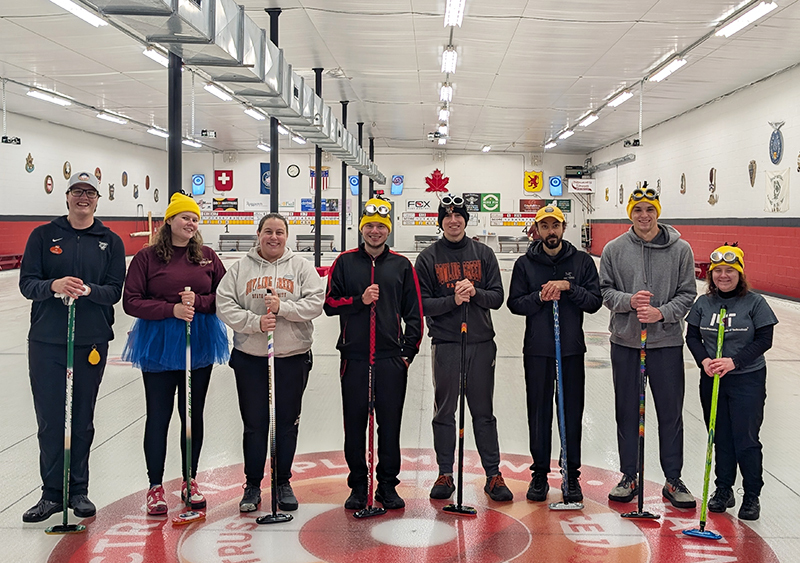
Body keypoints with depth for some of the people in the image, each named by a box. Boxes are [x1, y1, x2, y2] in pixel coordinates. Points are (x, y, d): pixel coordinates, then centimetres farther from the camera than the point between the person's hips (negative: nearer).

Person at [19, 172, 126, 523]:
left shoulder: (111, 242, 6)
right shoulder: (44, 236, 5)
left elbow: (114, 291, -2)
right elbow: (27, 284, -2)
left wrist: (88, 290, -23)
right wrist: (54, 285, -23)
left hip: (92, 342, 1)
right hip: (47, 342, 0)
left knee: (83, 421, 8)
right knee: (50, 420, 2)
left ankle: (78, 491, 21)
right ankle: (52, 494, 15)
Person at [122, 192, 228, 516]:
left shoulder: (208, 256, 4)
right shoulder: (147, 257, -4)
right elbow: (131, 301, -8)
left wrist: (198, 301, -15)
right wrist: (172, 310, -19)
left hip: (199, 342, 3)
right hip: (158, 344, -2)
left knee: (193, 414, 11)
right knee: (158, 416, 4)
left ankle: (190, 481, 26)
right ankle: (155, 486, 18)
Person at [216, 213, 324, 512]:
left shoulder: (301, 266, 4)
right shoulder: (241, 267, 5)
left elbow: (315, 302, -6)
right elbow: (224, 305, -3)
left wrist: (282, 307, -19)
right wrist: (256, 322, -16)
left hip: (293, 357, 0)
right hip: (250, 358, 0)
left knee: (287, 423, 8)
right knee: (254, 424, 6)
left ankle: (283, 483, 22)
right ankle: (252, 486, 19)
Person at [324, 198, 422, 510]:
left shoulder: (402, 265, 7)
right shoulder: (345, 262, 6)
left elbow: (414, 312, 8)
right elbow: (329, 303, 3)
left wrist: (409, 351, 1)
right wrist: (359, 300, -12)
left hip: (391, 359, 0)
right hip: (354, 358, 0)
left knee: (390, 424, 5)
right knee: (355, 423, 6)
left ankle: (388, 485, 17)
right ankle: (358, 486, 18)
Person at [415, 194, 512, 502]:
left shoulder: (483, 254, 7)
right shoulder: (428, 257, 3)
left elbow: (497, 297, 4)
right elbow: (421, 303, -2)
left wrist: (474, 292, -15)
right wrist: (452, 300, -17)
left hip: (481, 342, 1)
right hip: (445, 343, -1)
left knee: (483, 412, 7)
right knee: (444, 412, 6)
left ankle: (493, 475, 14)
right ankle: (445, 474, 16)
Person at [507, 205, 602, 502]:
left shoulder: (582, 261, 4)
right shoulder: (525, 264, 5)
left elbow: (595, 301, -2)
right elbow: (515, 304, 1)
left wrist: (568, 287, -15)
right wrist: (540, 297, -15)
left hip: (572, 349, 0)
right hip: (537, 350, 0)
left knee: (572, 413, 4)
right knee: (539, 412, 5)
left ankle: (572, 475, 15)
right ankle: (540, 473, 17)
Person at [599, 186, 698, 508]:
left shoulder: (680, 249, 0)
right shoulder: (614, 249, 2)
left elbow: (687, 294, 0)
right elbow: (604, 290, 3)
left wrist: (662, 313, -15)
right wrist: (629, 301, -15)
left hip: (667, 343, -1)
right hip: (625, 342, 1)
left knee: (671, 414, 5)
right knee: (627, 412, 10)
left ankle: (673, 480, 19)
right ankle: (629, 477, 23)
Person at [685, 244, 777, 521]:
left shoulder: (755, 303, -8)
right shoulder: (703, 303, 3)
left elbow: (764, 340, -9)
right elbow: (692, 336, 7)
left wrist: (734, 361, -18)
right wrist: (704, 360, -11)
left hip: (748, 380, -3)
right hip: (711, 380, 4)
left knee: (746, 439, -2)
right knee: (720, 437, 11)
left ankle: (752, 496, 13)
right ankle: (723, 490, 25)